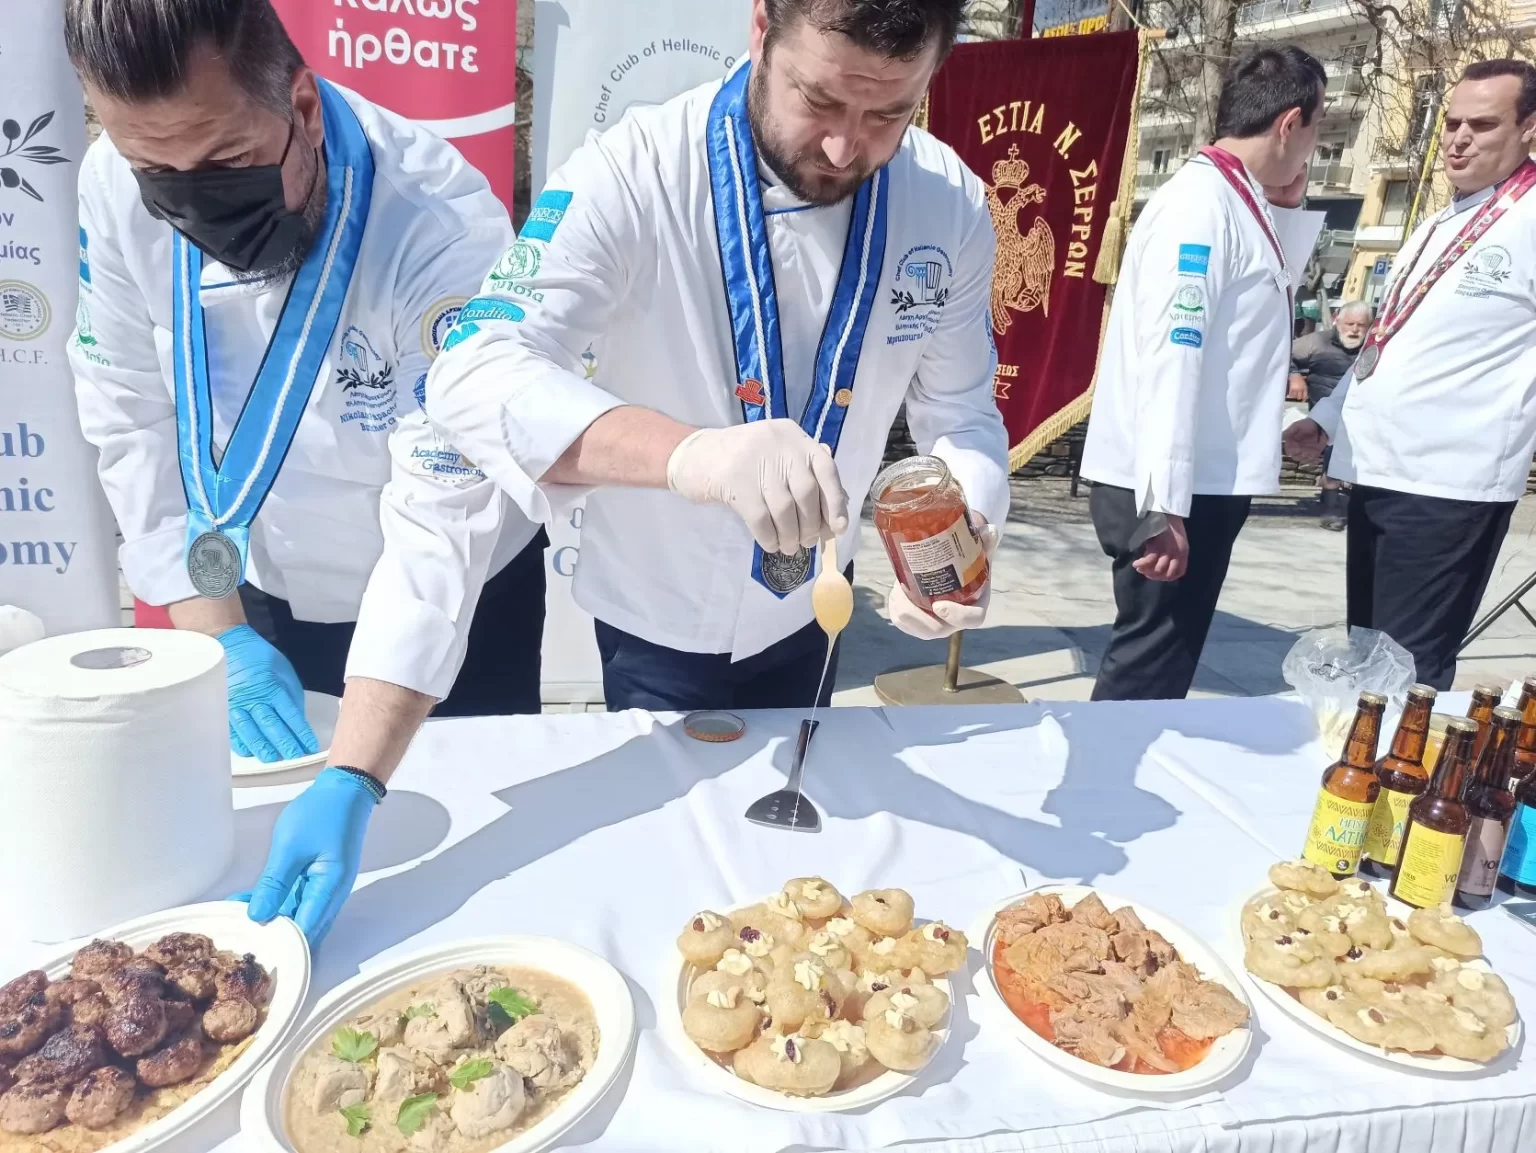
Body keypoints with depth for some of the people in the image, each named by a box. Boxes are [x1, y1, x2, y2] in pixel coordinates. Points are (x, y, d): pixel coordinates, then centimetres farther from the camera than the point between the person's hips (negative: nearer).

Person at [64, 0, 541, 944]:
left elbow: (441, 530, -32)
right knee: (256, 817, 23)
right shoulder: (117, 189, -16)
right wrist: (218, 633, -11)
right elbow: (135, 422, -5)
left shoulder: (444, 227, -31)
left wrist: (352, 787, -37)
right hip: (264, 600, 4)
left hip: (459, 609, -3)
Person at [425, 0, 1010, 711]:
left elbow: (959, 413, -5)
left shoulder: (951, 204, -13)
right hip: (655, 615, -4)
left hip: (809, 611, 5)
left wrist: (965, 537, -27)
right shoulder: (635, 171, -26)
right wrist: (689, 452, -54)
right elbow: (473, 377, -36)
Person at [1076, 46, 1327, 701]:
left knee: (1165, 656, 18)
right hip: (1167, 487, -10)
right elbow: (1169, 357, -24)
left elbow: (1269, 282, 34)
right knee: (1151, 663, -2)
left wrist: (1286, 206, 17)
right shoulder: (1201, 205, -15)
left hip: (1201, 479, 10)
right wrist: (1163, 505, -28)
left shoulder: (1238, 203, 15)